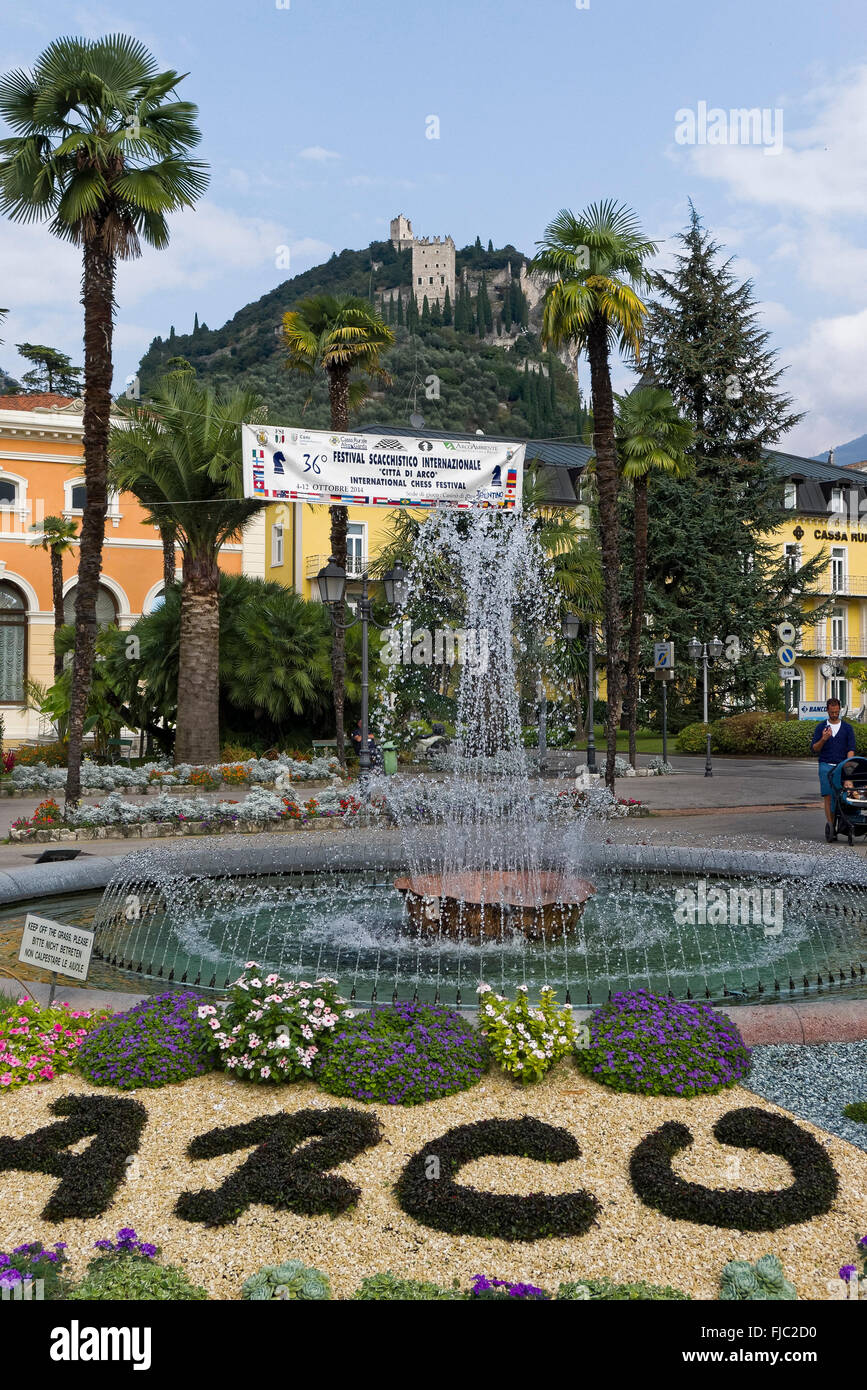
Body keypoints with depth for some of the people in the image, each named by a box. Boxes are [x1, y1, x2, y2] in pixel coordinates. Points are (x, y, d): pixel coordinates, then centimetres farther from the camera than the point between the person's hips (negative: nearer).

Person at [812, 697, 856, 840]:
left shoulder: (847, 728, 9)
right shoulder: (821, 727, 9)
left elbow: (851, 749, 2)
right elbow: (815, 748, 6)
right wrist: (823, 739, -13)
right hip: (826, 765, 0)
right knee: (828, 796, -10)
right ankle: (830, 824, -17)